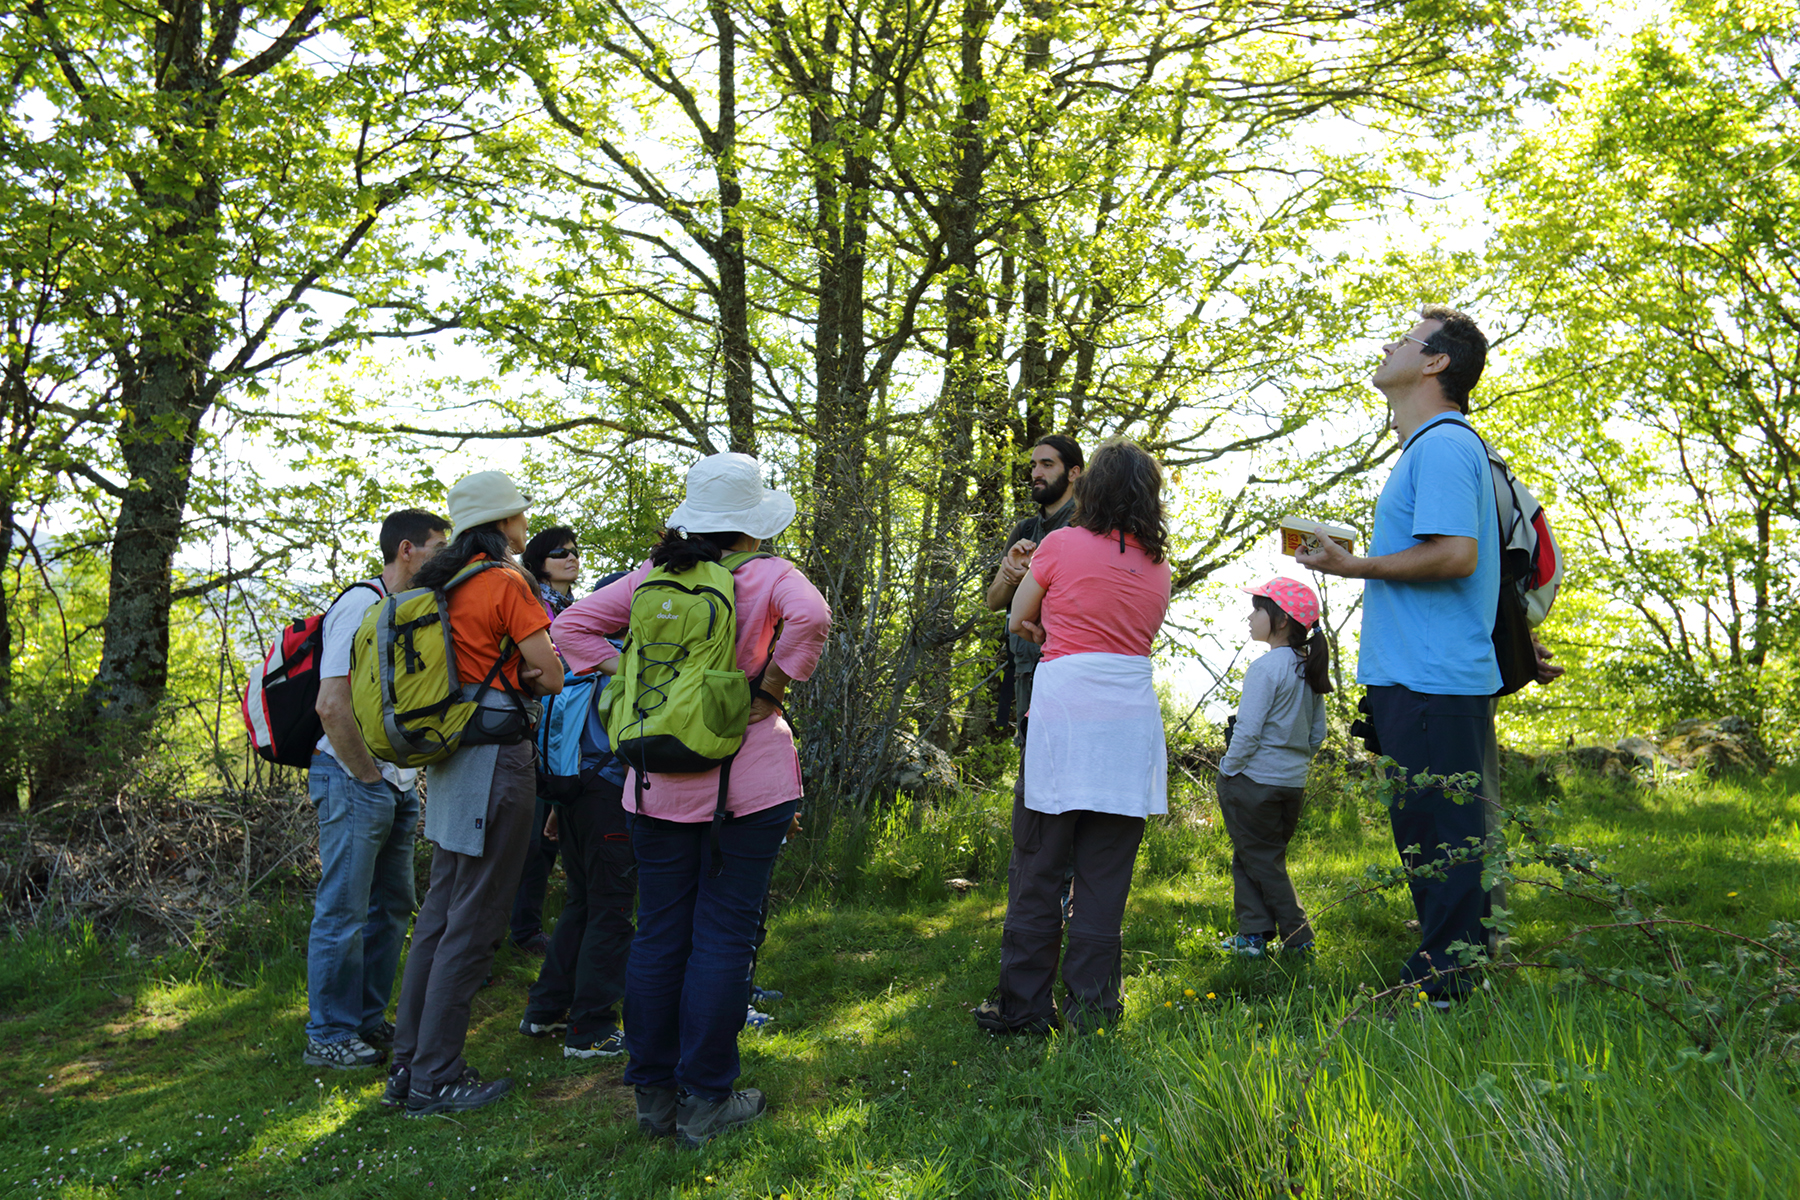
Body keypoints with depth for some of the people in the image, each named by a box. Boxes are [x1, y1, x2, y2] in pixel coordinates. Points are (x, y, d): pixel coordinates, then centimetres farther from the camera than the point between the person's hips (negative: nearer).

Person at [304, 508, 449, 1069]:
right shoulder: (360, 607, -13)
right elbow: (332, 705, -21)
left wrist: (405, 776, 14)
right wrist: (368, 776, -14)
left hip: (399, 786, 9)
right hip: (354, 782, -9)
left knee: (391, 907, 14)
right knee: (344, 912, -2)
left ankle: (368, 1021, 25)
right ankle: (328, 1035, 9)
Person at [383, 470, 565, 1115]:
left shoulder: (441, 583, 13)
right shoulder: (506, 581, -10)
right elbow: (551, 676, -11)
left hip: (450, 755, 9)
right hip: (497, 754, -9)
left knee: (439, 914, 14)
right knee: (473, 923, -2)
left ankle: (406, 1066, 21)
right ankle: (436, 1079, 4)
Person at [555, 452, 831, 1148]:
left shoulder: (651, 577, 5)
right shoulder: (768, 576, -6)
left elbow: (572, 626, 5)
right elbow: (810, 618, -26)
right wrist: (771, 687, -13)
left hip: (661, 783, 4)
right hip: (745, 781, -4)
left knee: (658, 934, 11)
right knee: (723, 935, 3)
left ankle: (654, 1095, 21)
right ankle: (704, 1102, 10)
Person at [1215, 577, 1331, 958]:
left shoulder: (1265, 668, -17)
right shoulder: (1310, 670, 6)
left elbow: (1247, 732, -20)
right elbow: (1317, 734, 12)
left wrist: (1228, 769, -8)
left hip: (1254, 781, -8)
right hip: (1294, 783, 8)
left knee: (1259, 860, 4)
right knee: (1268, 857, 17)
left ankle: (1298, 937, 7)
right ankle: (1254, 933, 16)